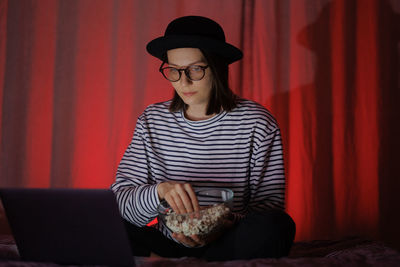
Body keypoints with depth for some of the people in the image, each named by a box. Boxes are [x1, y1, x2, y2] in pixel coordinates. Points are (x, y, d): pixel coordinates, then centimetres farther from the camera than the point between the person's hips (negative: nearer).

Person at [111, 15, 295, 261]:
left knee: (277, 225, -33)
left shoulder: (258, 123, -3)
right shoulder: (151, 121, 4)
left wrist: (224, 225, -24)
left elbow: (271, 203, -4)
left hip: (228, 244, 0)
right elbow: (120, 199, -3)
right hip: (168, 244, 0)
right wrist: (160, 190, -26)